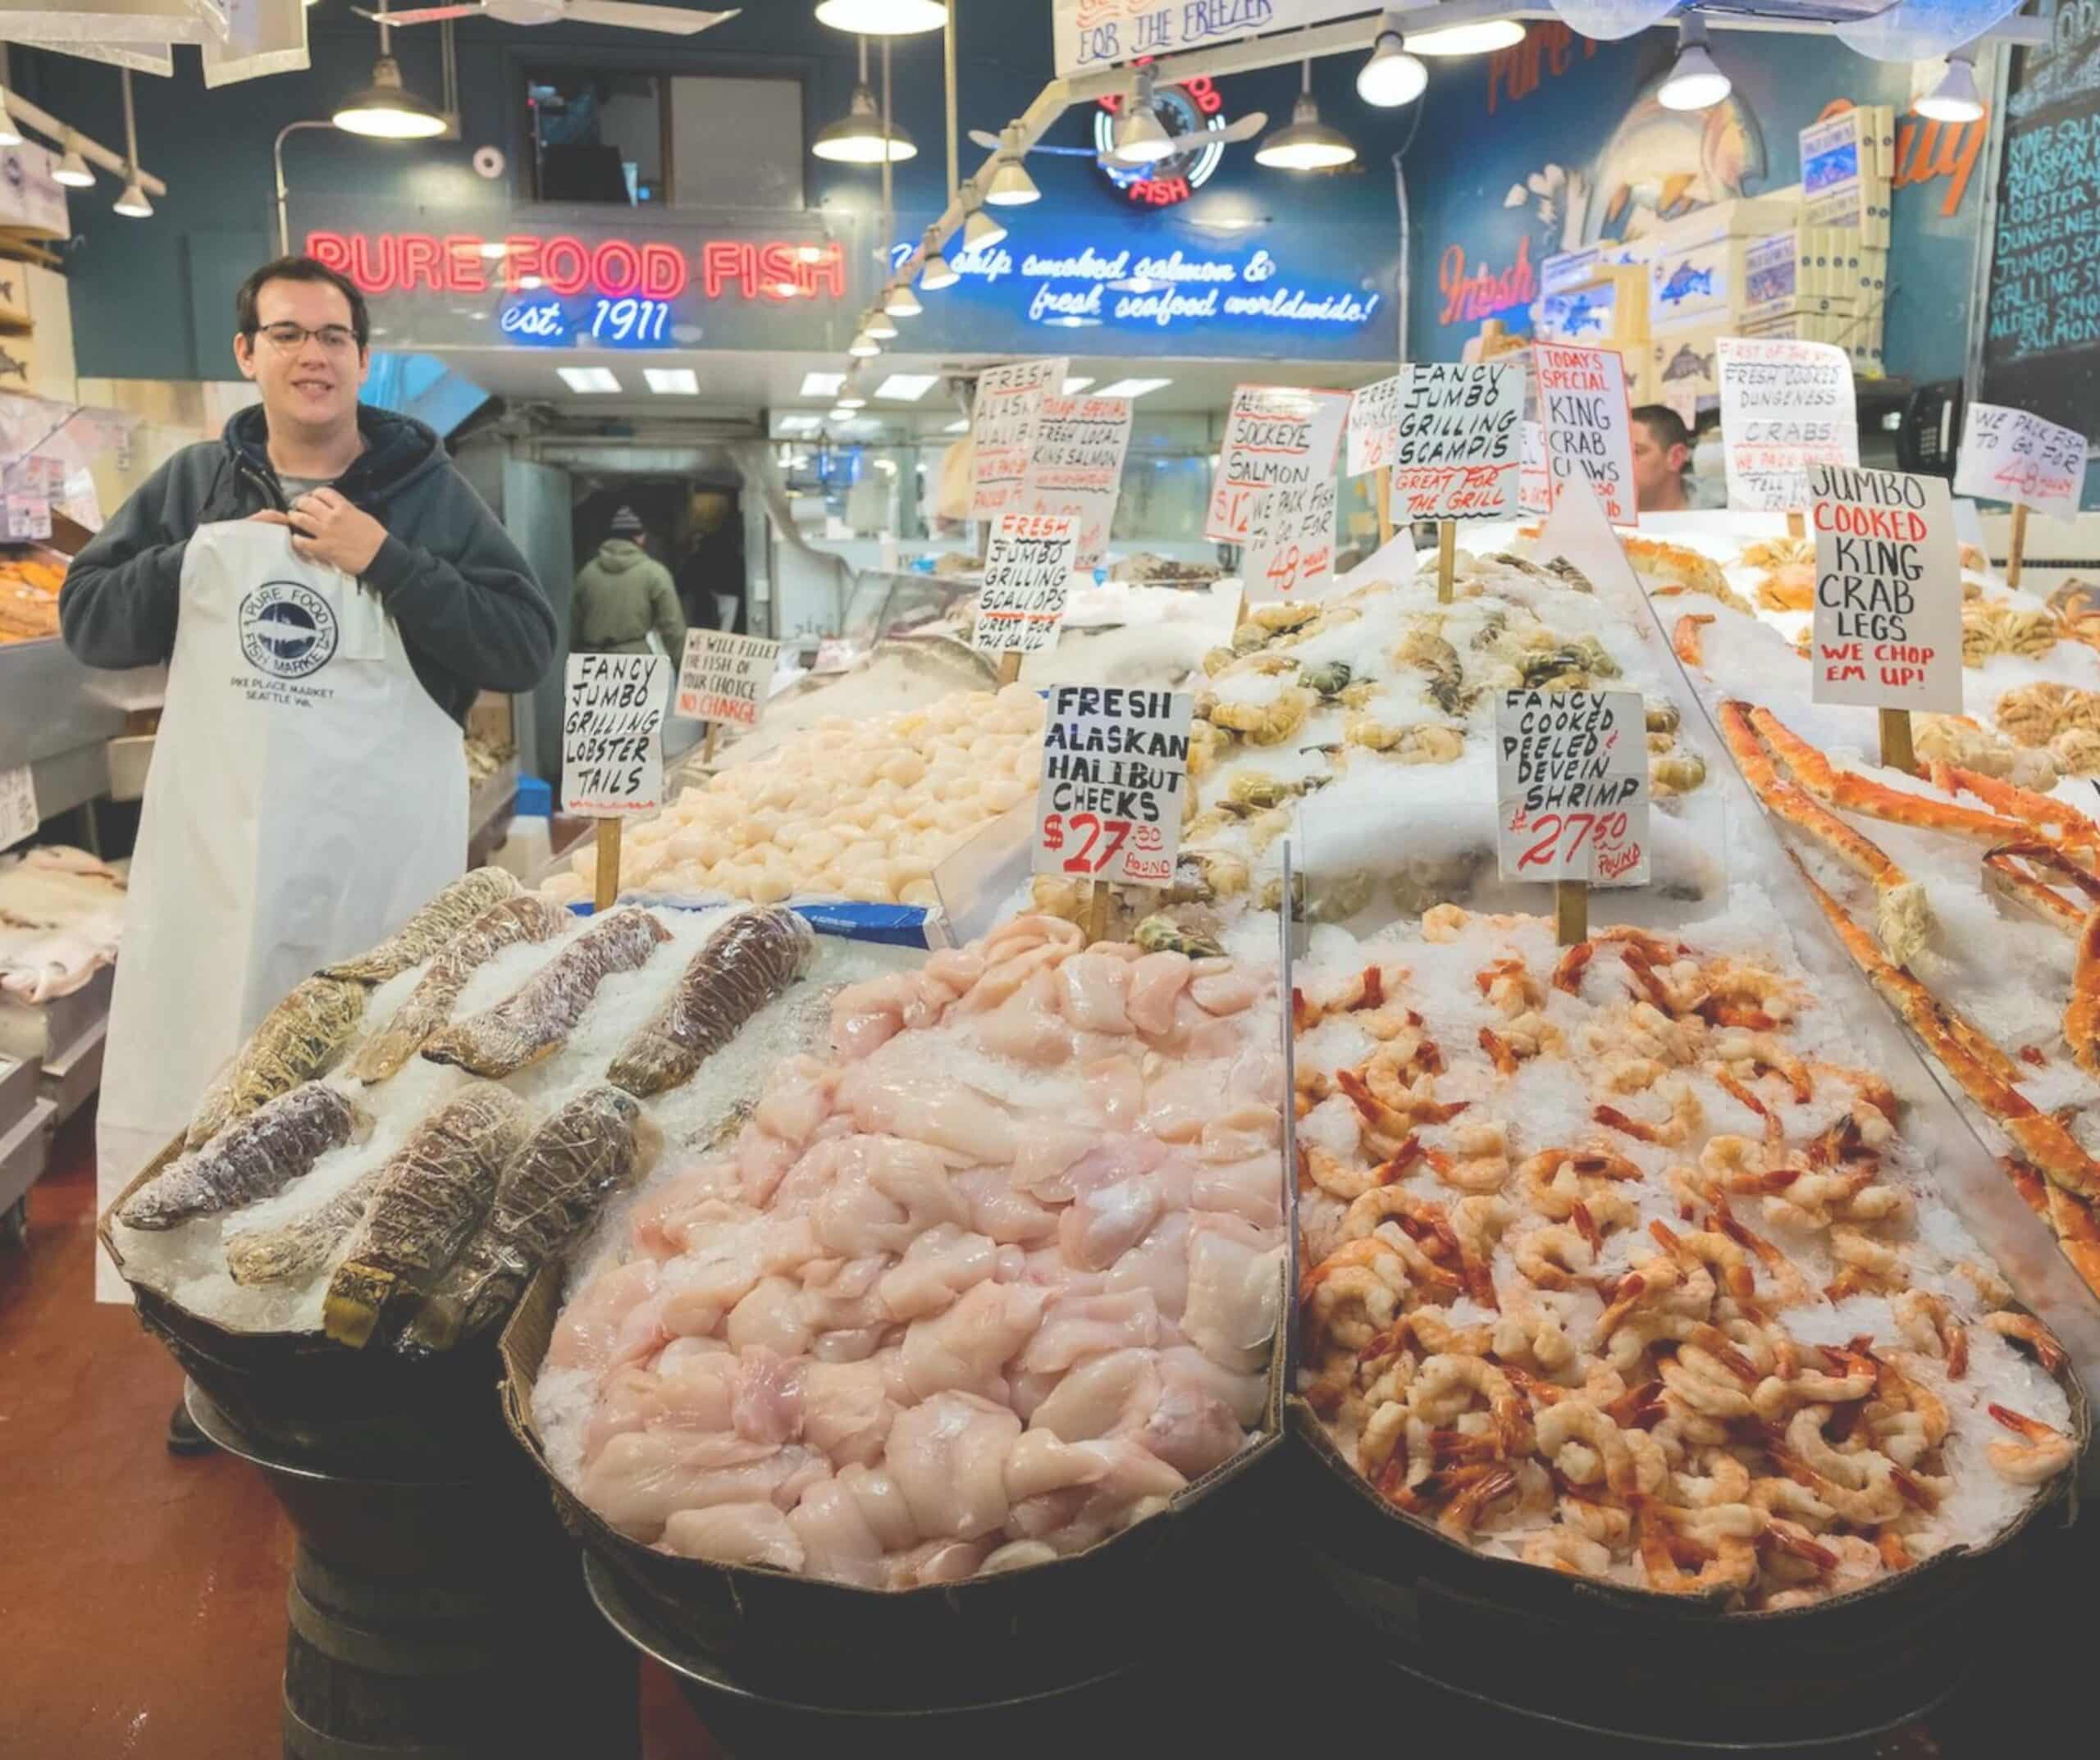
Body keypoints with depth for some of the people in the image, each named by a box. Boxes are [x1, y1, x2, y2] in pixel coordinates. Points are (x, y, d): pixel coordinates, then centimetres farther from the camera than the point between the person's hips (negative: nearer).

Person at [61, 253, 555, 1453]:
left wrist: (383, 559, -16)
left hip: (380, 853, -3)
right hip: (214, 845, 3)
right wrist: (200, 559, -5)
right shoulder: (195, 486, 10)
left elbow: (528, 649, -8)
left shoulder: (427, 493, 0)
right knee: (202, 1084, 9)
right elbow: (89, 621, 10)